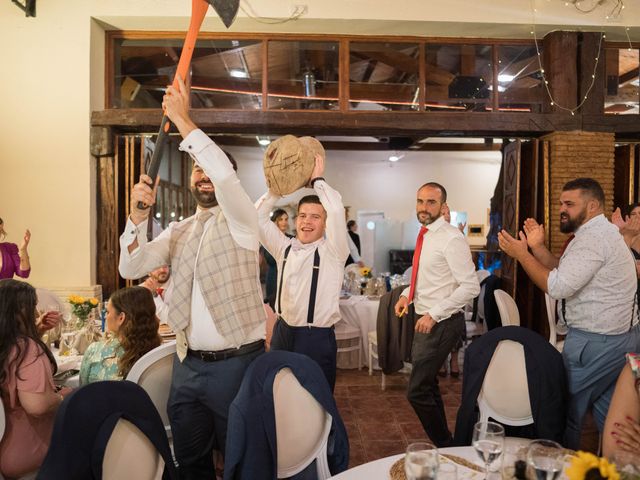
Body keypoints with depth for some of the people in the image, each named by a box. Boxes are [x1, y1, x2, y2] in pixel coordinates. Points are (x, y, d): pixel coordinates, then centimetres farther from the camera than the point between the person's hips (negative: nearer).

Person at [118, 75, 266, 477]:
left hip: (237, 363, -5)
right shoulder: (177, 231, 11)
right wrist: (138, 213, -14)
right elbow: (131, 268, -1)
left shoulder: (240, 222, -4)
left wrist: (182, 119, -20)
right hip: (188, 364, 5)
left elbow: (224, 174, -24)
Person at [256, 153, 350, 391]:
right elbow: (257, 216, 7)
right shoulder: (284, 248, 8)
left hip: (317, 338, -4)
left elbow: (337, 211, -20)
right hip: (282, 333, 5)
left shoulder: (332, 252, -5)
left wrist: (317, 180, -8)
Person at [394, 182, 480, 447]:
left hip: (442, 323, -9)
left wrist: (434, 315, -22)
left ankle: (446, 446, 12)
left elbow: (470, 286, -21)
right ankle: (441, 438, 37)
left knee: (417, 391, -7)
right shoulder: (425, 236, 9)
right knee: (427, 385, 20)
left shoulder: (451, 238, -17)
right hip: (426, 320, 9)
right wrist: (408, 294, 6)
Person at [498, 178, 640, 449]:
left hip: (595, 343, -10)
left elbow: (557, 287, -25)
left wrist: (521, 254, -17)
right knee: (608, 412, 19)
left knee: (566, 411, 2)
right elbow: (564, 273, 13)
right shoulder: (600, 232, 14)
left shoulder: (592, 238, -20)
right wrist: (538, 248, 1)